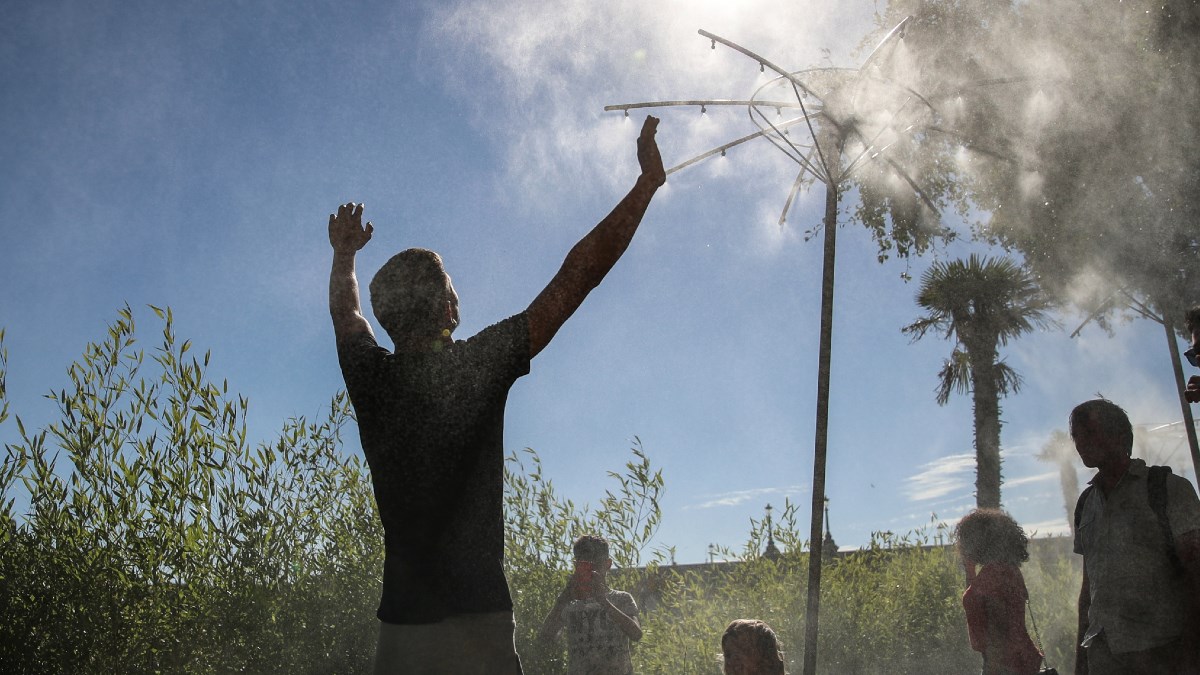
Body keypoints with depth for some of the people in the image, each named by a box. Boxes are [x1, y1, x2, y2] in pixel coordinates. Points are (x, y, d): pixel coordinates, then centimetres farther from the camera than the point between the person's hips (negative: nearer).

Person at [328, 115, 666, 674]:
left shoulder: (371, 378, 1)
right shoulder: (479, 364, -10)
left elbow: (345, 312, 25)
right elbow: (577, 275, -6)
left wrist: (344, 254, 44)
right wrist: (648, 181, 0)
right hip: (478, 618, -4)